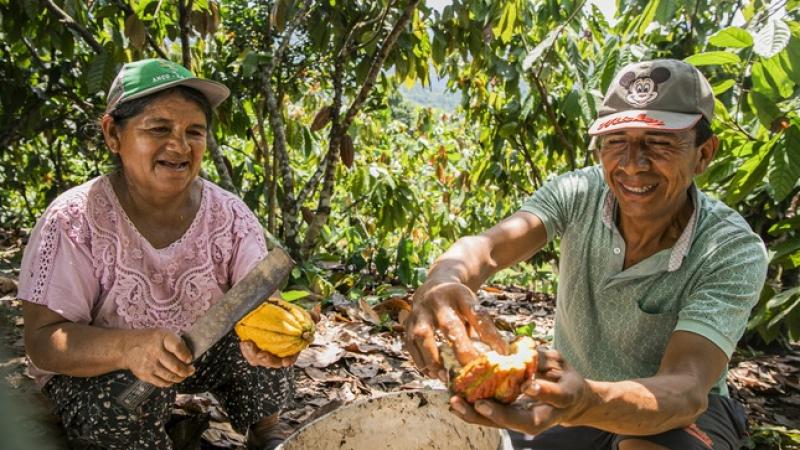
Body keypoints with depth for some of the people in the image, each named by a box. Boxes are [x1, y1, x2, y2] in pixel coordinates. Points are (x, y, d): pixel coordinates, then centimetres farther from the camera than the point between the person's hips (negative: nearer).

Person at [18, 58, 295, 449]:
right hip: (92, 368, -2)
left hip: (201, 353, 3)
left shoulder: (230, 215, -13)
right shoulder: (74, 220, -21)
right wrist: (130, 348, -45)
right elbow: (42, 339, -24)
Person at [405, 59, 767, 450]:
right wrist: (443, 281, -58)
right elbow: (486, 247, -33)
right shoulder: (578, 195, -18)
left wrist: (584, 402, -59)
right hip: (574, 398, 4)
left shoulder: (734, 253, -26)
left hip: (679, 415, -3)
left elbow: (685, 392, -37)